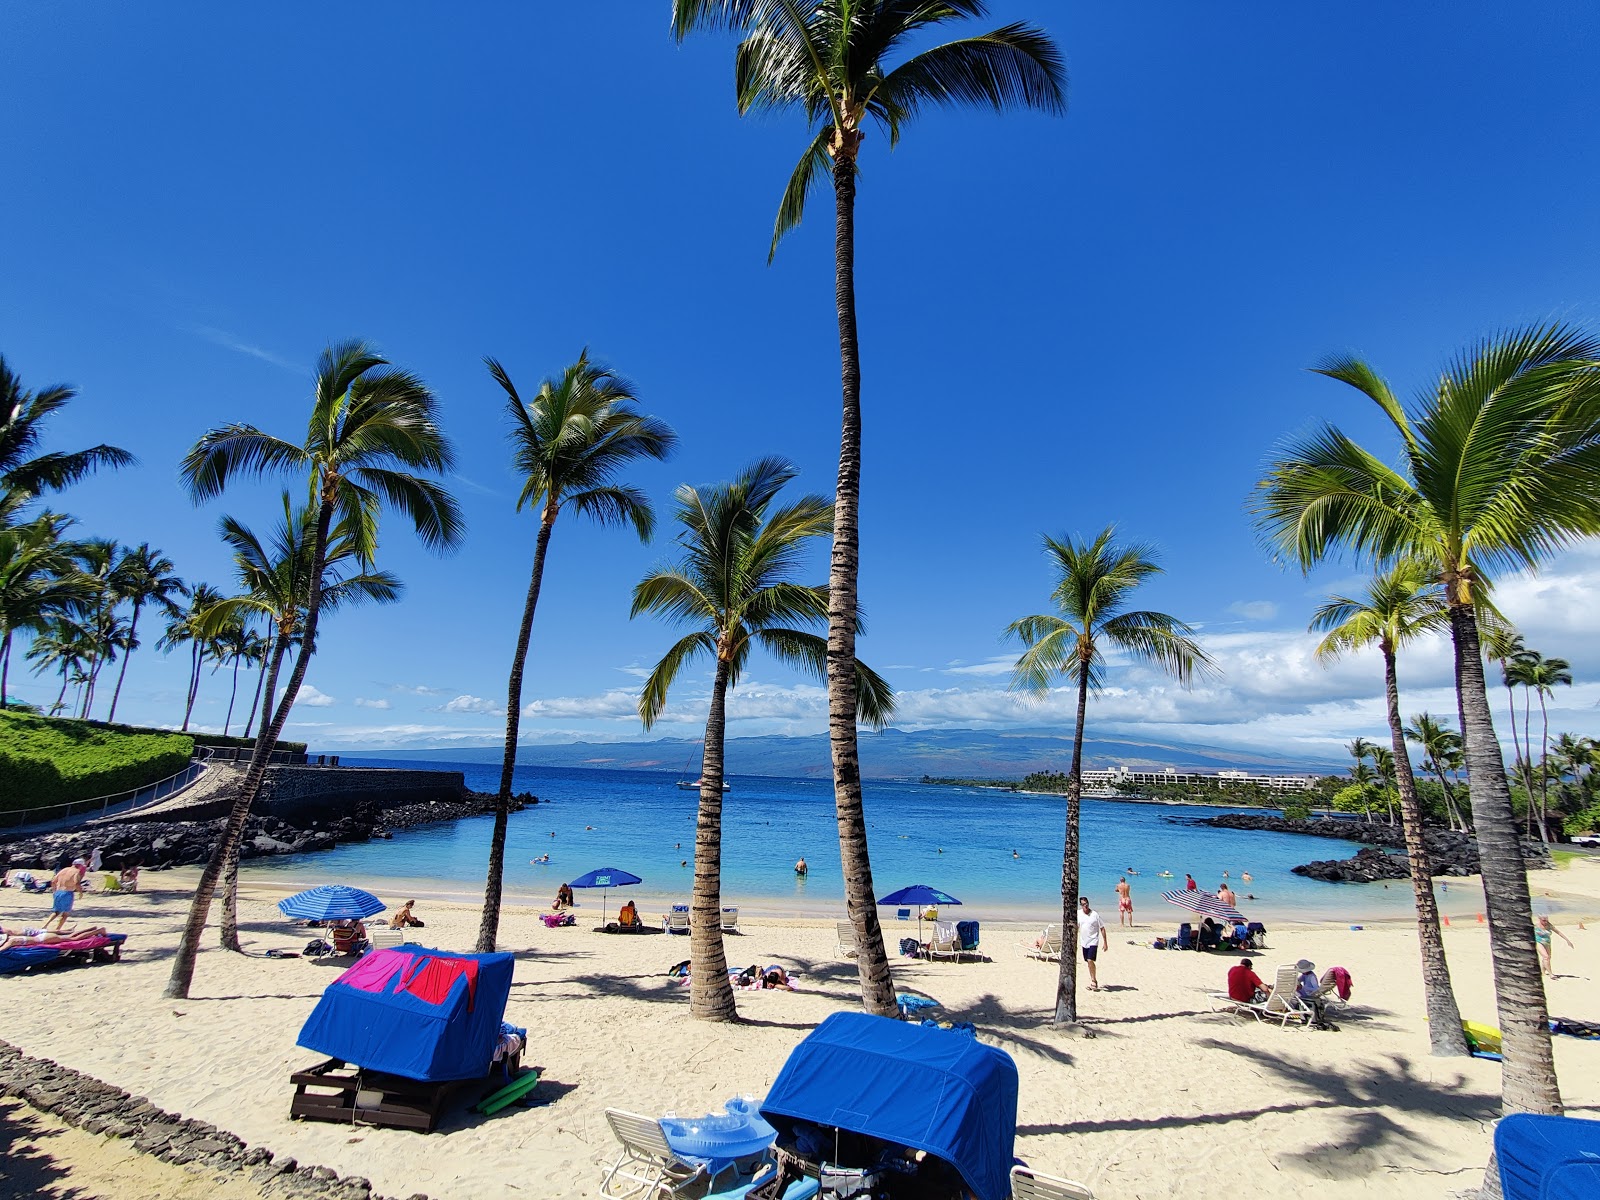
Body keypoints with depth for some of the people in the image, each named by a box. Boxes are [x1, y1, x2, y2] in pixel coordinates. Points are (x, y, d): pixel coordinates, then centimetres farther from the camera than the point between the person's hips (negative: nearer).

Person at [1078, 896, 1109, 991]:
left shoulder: (1095, 914, -11)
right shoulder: (1078, 914, 0)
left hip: (1093, 941, -4)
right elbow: (1076, 928, 14)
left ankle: (1094, 981, 0)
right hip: (1084, 942, 5)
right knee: (1088, 962, 10)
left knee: (1090, 960, -16)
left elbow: (1102, 928, -6)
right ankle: (1093, 981, 24)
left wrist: (1105, 942, -7)